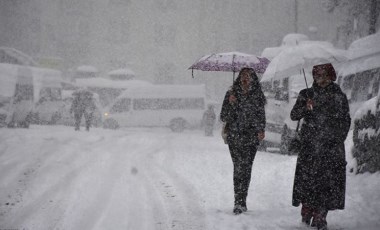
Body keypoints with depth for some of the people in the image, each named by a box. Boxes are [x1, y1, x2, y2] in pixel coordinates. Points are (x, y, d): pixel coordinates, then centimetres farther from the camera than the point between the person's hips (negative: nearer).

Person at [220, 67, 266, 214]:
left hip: (251, 137, 0)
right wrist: (230, 104, -11)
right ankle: (240, 202, -5)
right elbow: (223, 117, 5)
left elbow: (261, 115, 14)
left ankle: (240, 202, 0)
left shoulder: (257, 96, 8)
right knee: (239, 167, -8)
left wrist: (261, 130, -2)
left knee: (245, 168, -7)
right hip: (234, 137, 0)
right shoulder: (231, 94, 7)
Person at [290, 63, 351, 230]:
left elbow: (346, 121, 13)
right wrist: (306, 108, -16)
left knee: (329, 181, -4)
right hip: (310, 146, 0)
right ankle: (306, 215, 8)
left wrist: (339, 139, 3)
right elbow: (294, 115, 2)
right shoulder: (307, 94, 8)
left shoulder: (339, 96, 8)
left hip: (332, 147, 0)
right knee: (307, 179, -4)